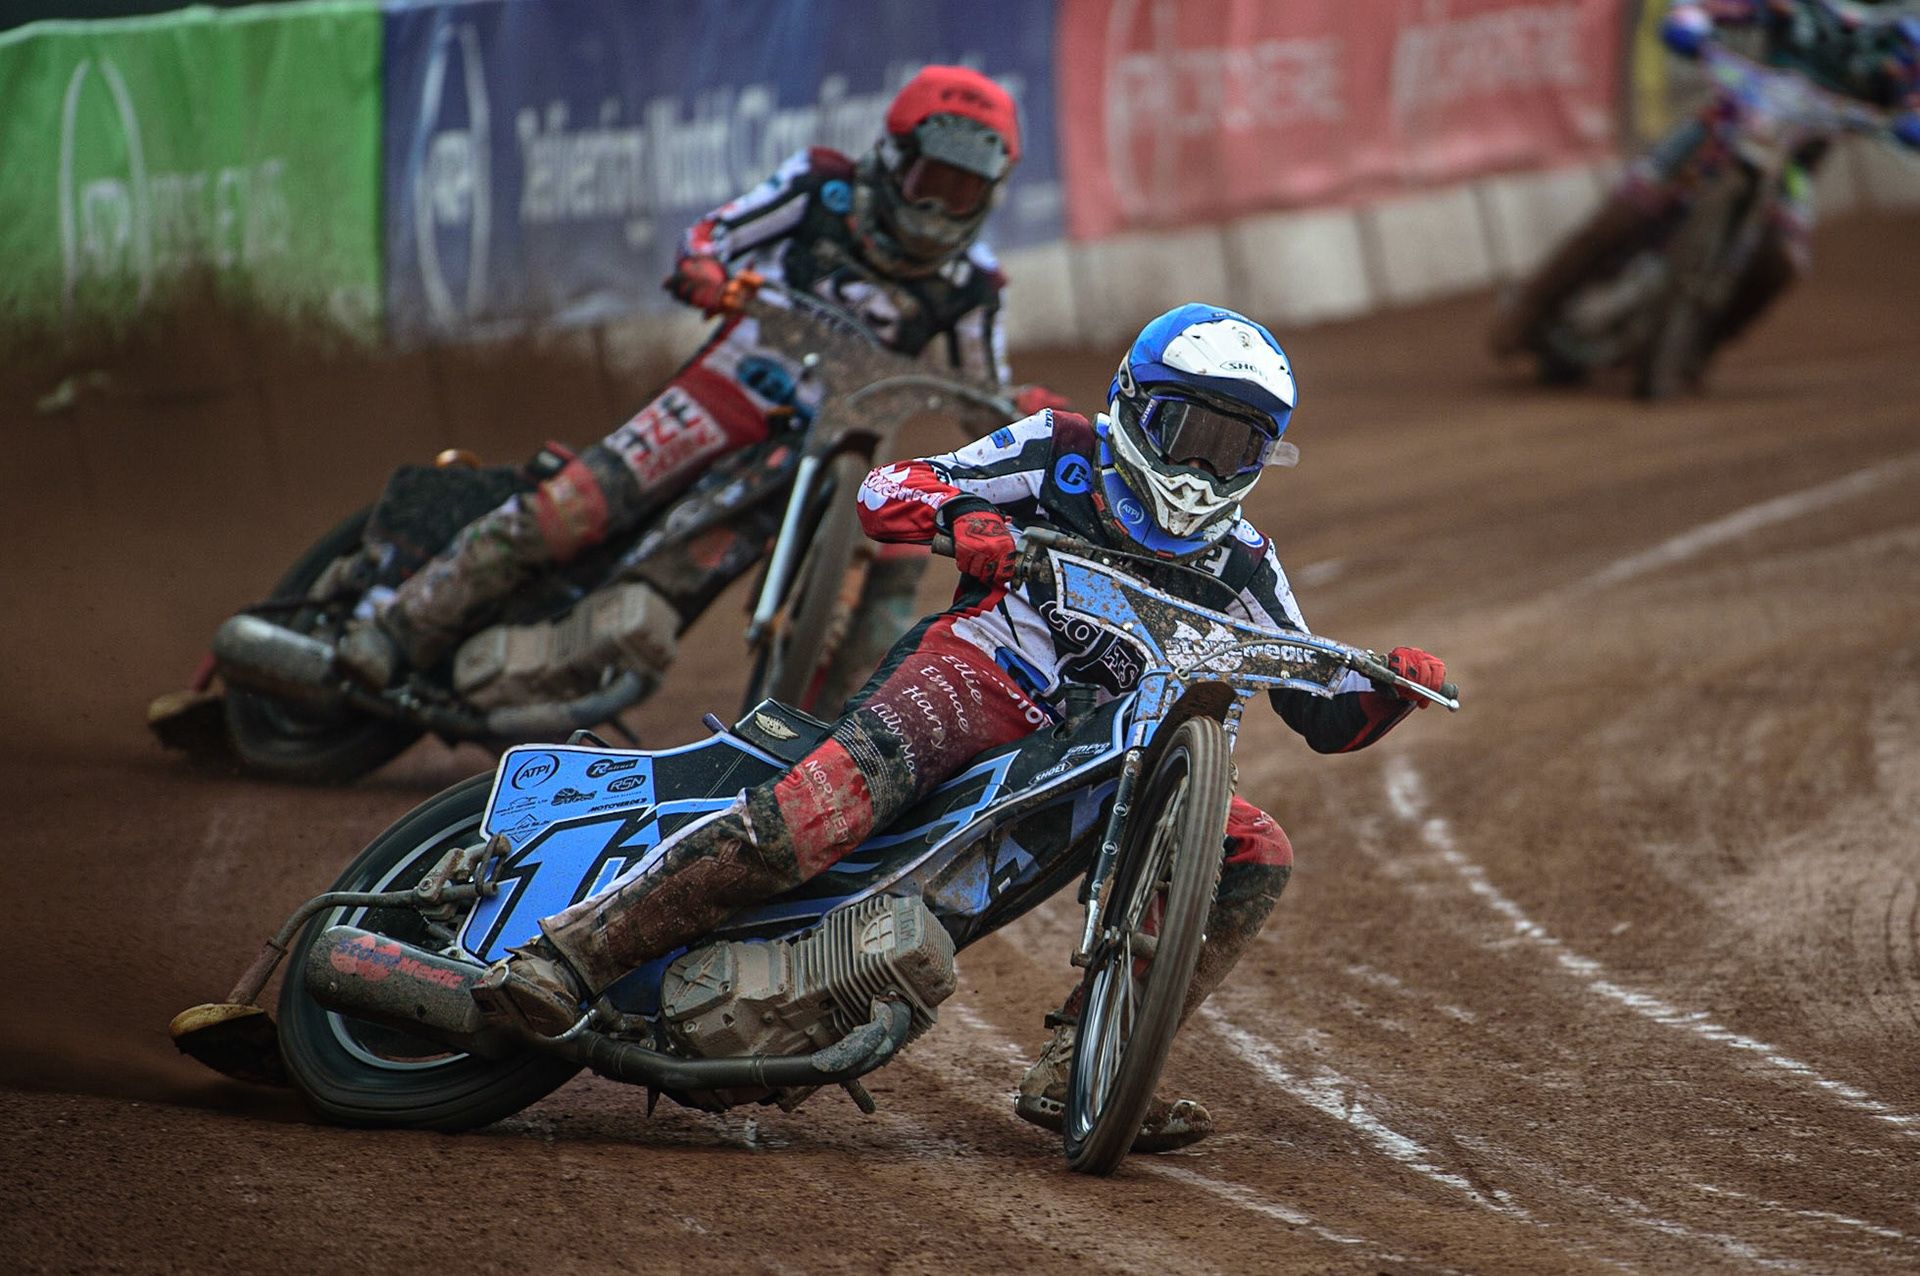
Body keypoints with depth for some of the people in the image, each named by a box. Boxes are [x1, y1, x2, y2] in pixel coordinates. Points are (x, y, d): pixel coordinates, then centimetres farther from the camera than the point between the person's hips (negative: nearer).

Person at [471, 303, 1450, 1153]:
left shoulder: (1240, 568, 14)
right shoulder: (1064, 454, 6)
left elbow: (1326, 719, 12)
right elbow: (882, 490, -2)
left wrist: (1388, 693, -10)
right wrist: (957, 515, -24)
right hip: (972, 672, -5)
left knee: (1254, 853, -13)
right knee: (826, 803, -34)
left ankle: (1074, 1073, -14)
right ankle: (569, 954, -40)